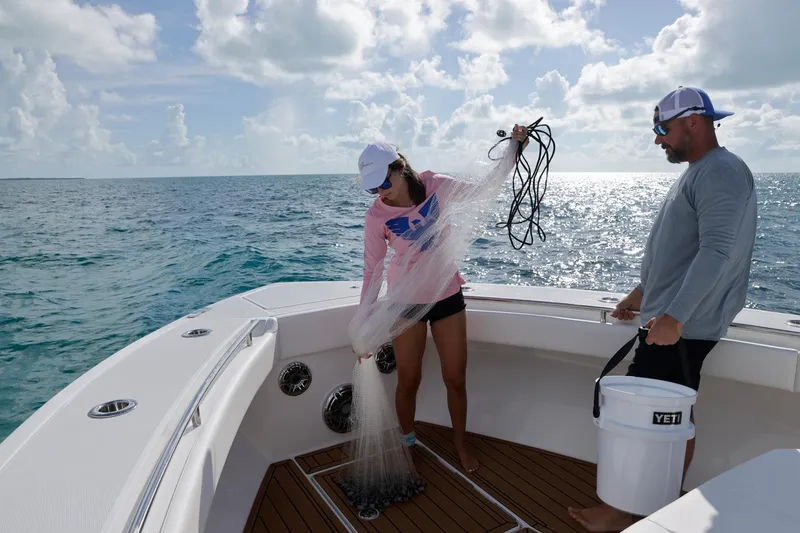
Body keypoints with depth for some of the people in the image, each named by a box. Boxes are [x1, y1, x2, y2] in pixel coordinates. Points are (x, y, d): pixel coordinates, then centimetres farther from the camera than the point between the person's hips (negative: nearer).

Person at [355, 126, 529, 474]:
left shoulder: (434, 185, -11)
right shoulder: (376, 216, -15)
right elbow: (372, 270, -10)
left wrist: (515, 148, -8)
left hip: (447, 295, 2)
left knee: (456, 378, 9)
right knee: (408, 380, 9)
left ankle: (460, 443, 33)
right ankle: (407, 442, 36)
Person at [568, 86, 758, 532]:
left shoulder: (720, 172, -14)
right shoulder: (700, 173, 18)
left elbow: (716, 251, -26)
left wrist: (674, 316, -30)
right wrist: (644, 292, 25)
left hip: (682, 325, -10)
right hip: (677, 319, 10)